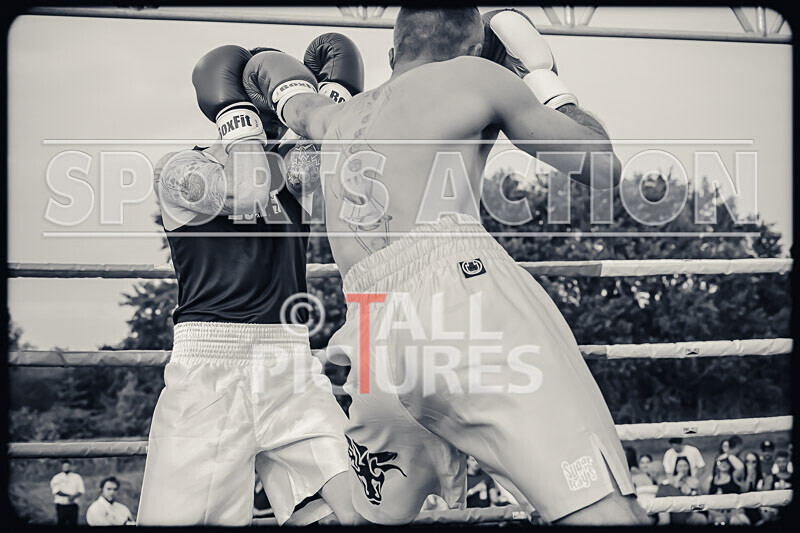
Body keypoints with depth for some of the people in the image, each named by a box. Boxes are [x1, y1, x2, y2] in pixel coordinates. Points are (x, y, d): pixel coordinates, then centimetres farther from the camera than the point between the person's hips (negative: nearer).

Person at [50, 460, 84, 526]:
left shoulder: (77, 477, 7)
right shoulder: (56, 478, 4)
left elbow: (81, 491, 3)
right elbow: (56, 491, -7)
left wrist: (74, 496, -17)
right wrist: (69, 496, -17)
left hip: (73, 506, 1)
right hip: (61, 505, -1)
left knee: (73, 524, -2)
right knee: (61, 524, 0)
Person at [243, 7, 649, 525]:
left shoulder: (338, 119, 30)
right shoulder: (474, 77, 15)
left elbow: (271, 65, 53)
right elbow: (603, 167, 19)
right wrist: (541, 74, 32)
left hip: (373, 341, 6)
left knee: (375, 515, 26)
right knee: (607, 511, -15)